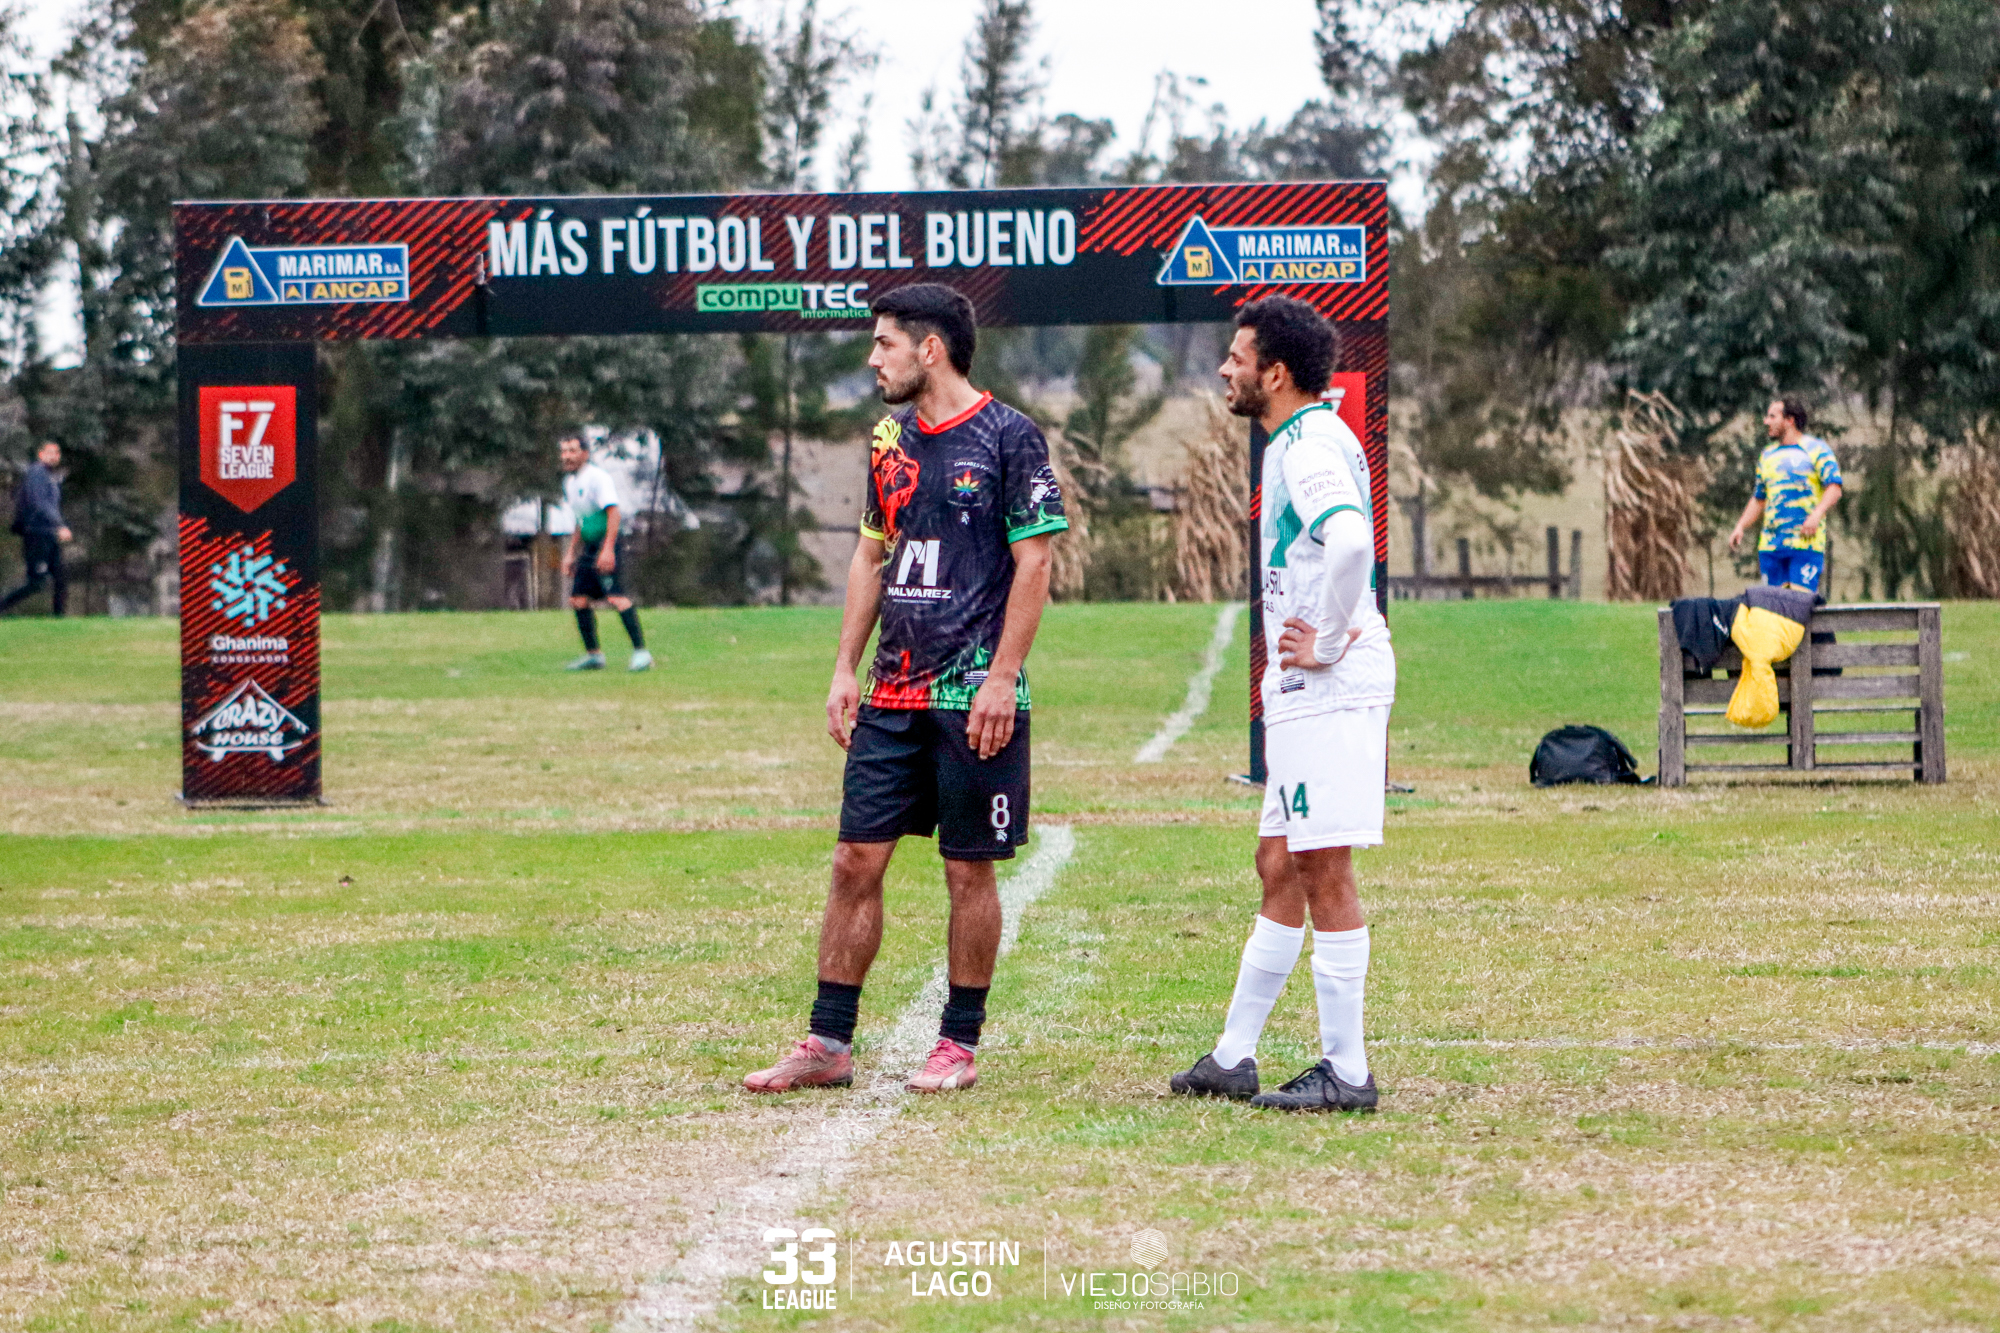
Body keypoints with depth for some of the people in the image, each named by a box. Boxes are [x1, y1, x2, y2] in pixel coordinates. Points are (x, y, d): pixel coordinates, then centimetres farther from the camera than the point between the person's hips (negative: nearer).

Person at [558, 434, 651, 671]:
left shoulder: (597, 477, -13)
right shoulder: (570, 482, 16)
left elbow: (614, 513, -21)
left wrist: (608, 549, -29)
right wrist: (570, 553, 23)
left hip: (609, 542, -9)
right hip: (589, 546, 9)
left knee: (616, 597, -20)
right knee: (578, 599, 5)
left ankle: (641, 652, -21)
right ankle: (593, 655, 14)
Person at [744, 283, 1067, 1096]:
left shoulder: (1008, 438, -7)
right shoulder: (892, 440, 13)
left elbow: (1033, 563, -10)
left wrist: (1001, 678, -15)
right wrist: (845, 670, 13)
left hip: (973, 695, -6)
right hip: (892, 692, 6)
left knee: (969, 870, 2)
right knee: (856, 860, 3)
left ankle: (960, 1044, 11)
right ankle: (828, 1045, 7)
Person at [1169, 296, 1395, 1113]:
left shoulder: (1312, 447, -15)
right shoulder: (1298, 444, 18)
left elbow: (1352, 541, -33)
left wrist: (1325, 644, -23)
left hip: (1330, 688, -10)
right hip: (1303, 697, 10)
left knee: (1323, 869, -7)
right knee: (1281, 870, 14)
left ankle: (1347, 1073, -4)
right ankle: (1234, 1058, 20)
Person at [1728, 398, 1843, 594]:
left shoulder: (1816, 449, 2)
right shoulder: (1767, 455, 21)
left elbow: (1834, 488, -7)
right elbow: (1759, 499, 27)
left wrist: (1816, 515, -24)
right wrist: (1740, 527, 13)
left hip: (1806, 541, -6)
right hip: (1771, 545, 6)